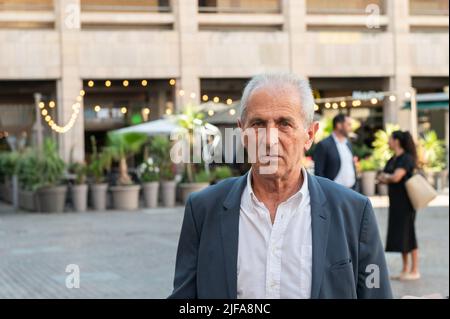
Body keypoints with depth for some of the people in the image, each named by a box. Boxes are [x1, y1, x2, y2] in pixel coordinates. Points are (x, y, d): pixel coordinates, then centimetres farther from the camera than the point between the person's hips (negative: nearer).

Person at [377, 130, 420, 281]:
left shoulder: (407, 158, -13)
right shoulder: (393, 160, 13)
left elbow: (396, 177, -24)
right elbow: (381, 178, 12)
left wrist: (386, 176, -5)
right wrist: (386, 178, -10)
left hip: (406, 202, -8)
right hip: (395, 201, 8)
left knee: (407, 234, -5)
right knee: (399, 234, 9)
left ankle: (415, 271, 2)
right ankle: (405, 270, 17)